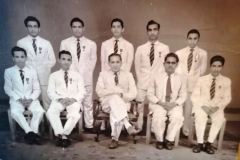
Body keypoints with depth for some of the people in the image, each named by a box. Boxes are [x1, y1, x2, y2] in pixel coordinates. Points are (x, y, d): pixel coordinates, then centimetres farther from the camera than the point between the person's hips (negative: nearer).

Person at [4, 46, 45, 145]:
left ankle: (30, 133, -14)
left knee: (40, 111, -28)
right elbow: (8, 89, 1)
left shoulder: (32, 71, 7)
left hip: (31, 99, 1)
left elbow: (37, 89, 6)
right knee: (14, 112, -33)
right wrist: (19, 99, -13)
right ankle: (32, 133, -22)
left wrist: (31, 99, -13)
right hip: (16, 100, -1)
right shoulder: (8, 71, 4)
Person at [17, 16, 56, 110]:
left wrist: (43, 68, -3)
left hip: (44, 77, 1)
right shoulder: (21, 43, 4)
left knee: (47, 101, 1)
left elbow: (52, 60, 8)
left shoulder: (46, 43, 7)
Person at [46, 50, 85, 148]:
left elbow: (82, 91, 8)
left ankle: (61, 135, -17)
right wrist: (60, 99, -15)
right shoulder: (54, 75, 15)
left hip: (74, 101, 0)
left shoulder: (77, 75, 17)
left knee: (75, 114, -33)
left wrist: (73, 99, -12)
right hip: (59, 100, 1)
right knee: (50, 112, -31)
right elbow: (51, 92, 5)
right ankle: (63, 136, -23)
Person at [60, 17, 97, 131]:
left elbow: (93, 61, 6)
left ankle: (89, 125, 17)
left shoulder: (91, 44, 6)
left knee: (88, 103, 6)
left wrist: (87, 74, -3)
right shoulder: (65, 43, 5)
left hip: (86, 78, 1)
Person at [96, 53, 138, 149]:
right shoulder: (103, 74, 10)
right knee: (115, 98, -35)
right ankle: (127, 125, -40)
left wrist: (122, 95, -15)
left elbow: (133, 93, 4)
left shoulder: (128, 75, 12)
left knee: (115, 111, -34)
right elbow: (99, 91, -3)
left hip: (123, 104, 0)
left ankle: (115, 138, -23)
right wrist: (115, 91, -16)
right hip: (108, 103, 0)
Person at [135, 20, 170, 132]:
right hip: (143, 83, 1)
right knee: (139, 107, 4)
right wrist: (141, 80, 2)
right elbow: (137, 67, 9)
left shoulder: (165, 48, 2)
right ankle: (138, 129, 18)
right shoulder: (140, 49, 5)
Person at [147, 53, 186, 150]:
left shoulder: (180, 79, 8)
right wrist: (160, 102, -15)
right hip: (158, 104, -1)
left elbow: (183, 96, 9)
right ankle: (159, 140, -4)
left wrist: (175, 103, -12)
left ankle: (169, 140, -5)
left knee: (178, 117, -29)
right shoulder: (156, 77, 3)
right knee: (159, 117, -31)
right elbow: (150, 94, 1)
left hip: (174, 105, 1)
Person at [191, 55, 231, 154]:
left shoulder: (226, 81, 8)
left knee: (219, 119, -31)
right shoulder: (201, 79, 6)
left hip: (216, 108, 1)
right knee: (200, 117, -32)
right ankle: (200, 143, -19)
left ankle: (209, 143, -17)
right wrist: (203, 106, -16)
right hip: (201, 106, -1)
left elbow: (227, 98, 5)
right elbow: (194, 96, 1)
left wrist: (217, 107, -14)